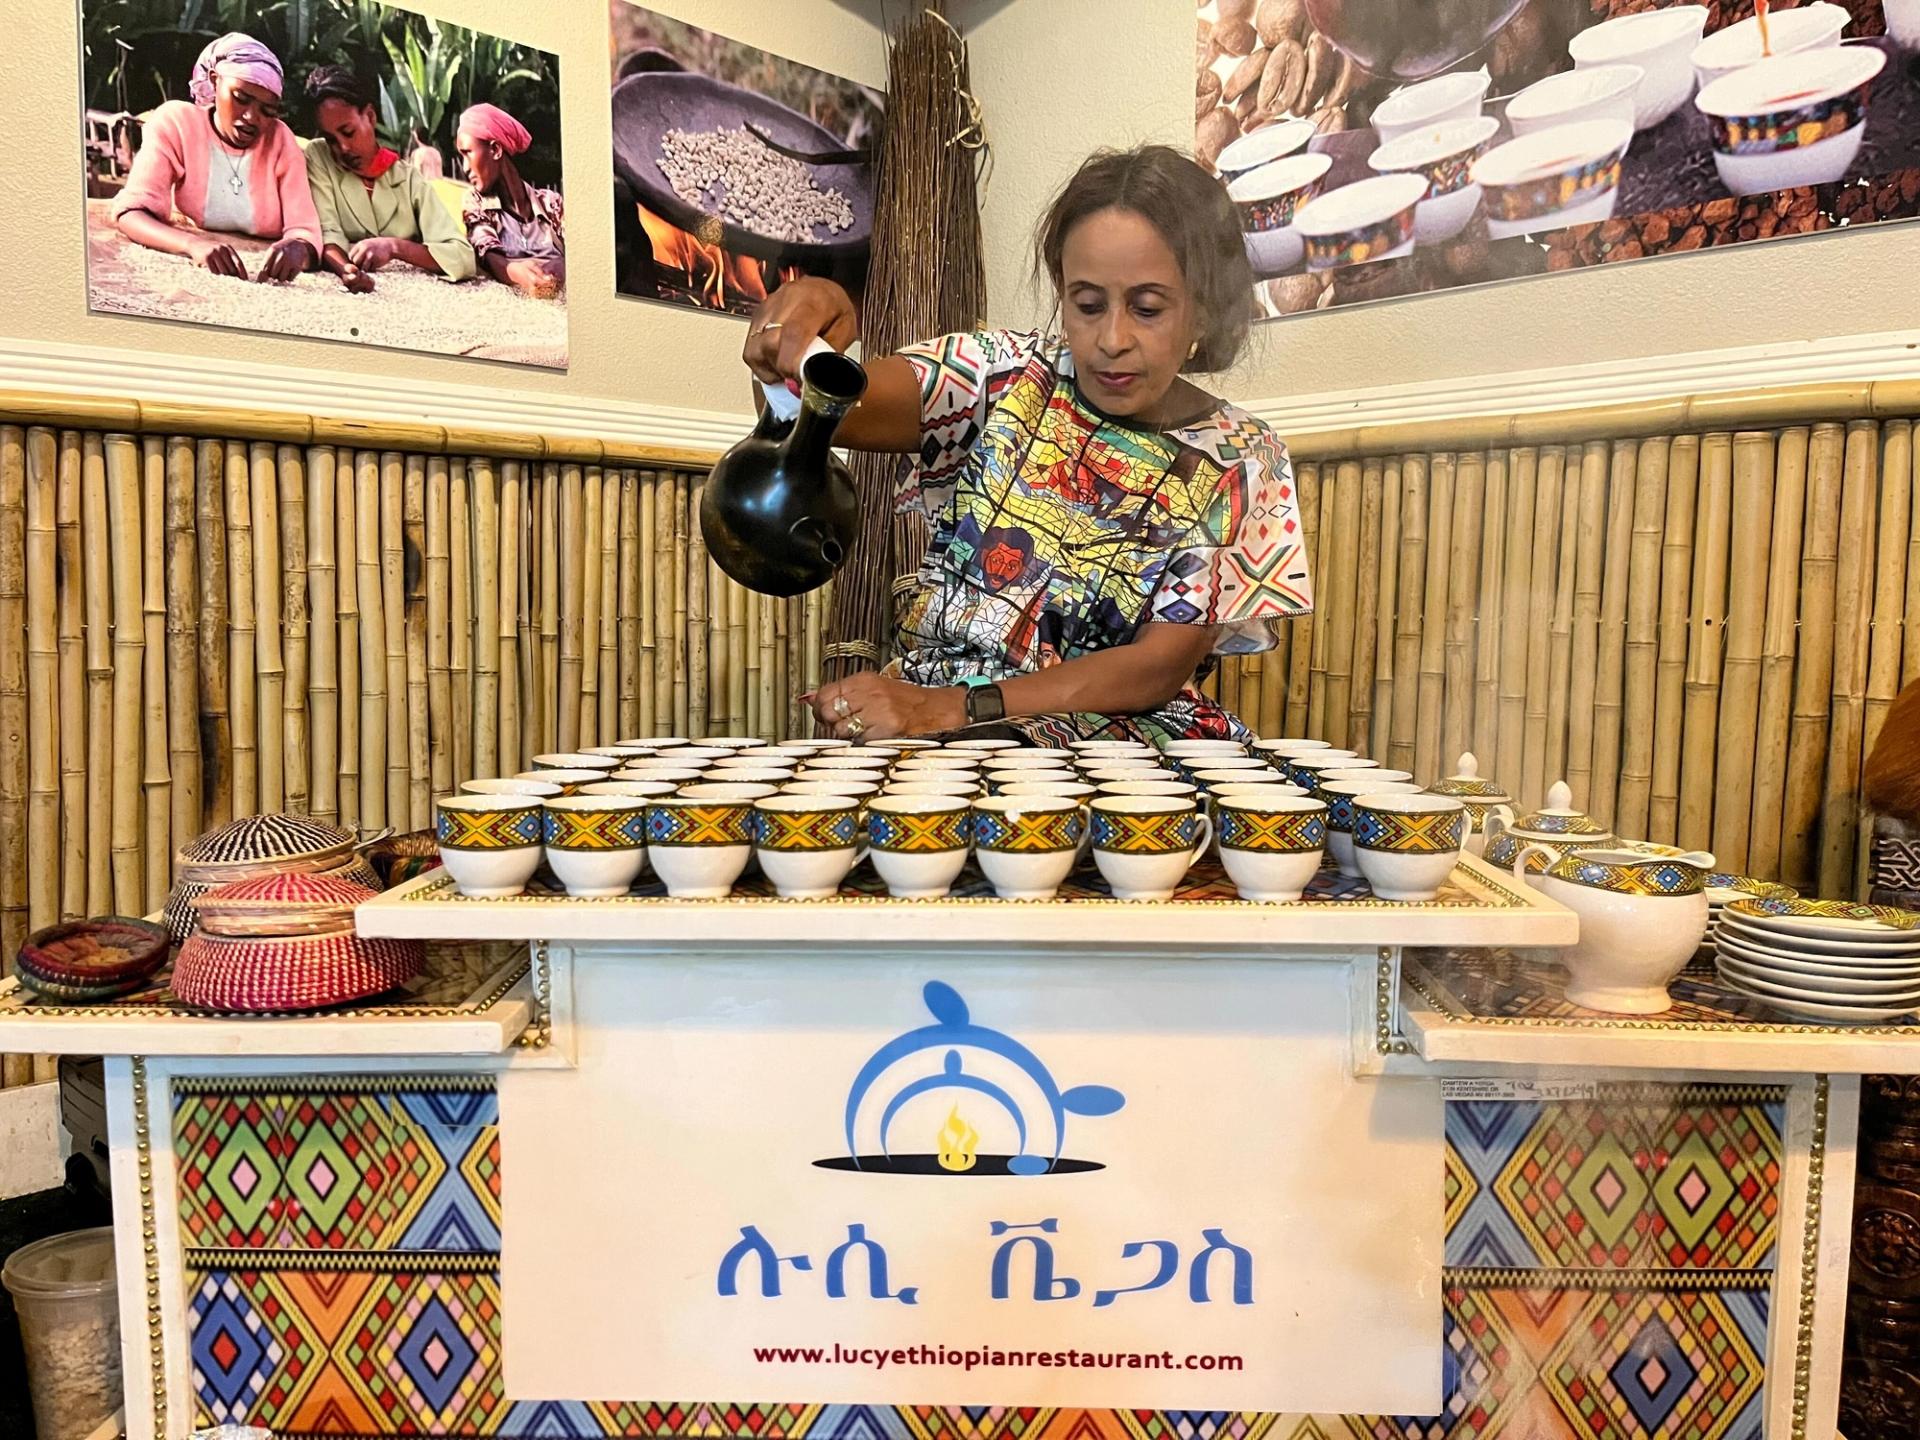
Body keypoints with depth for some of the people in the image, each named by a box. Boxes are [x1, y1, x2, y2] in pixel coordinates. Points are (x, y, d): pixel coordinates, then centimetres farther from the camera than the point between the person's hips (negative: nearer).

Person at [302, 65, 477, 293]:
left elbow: (464, 258, -7)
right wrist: (345, 270, -28)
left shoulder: (410, 179, 6)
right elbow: (328, 235, -7)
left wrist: (394, 246, -20)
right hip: (341, 292, 0)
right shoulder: (318, 158, 7)